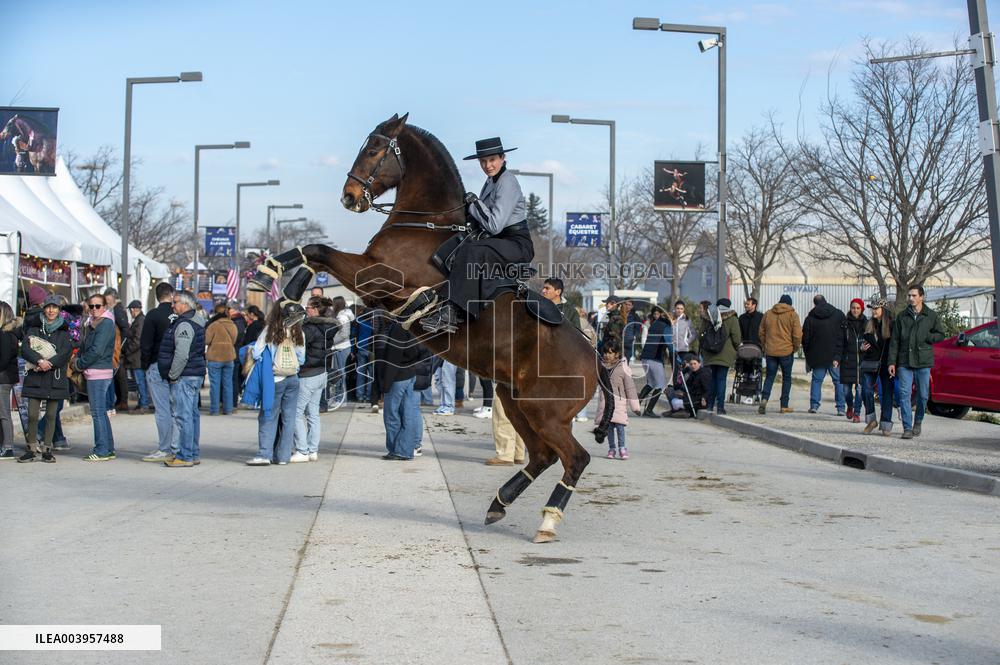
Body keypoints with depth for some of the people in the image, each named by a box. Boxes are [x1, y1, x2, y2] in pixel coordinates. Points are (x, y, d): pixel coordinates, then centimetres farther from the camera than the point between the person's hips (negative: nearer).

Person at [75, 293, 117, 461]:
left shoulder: (106, 324, -13)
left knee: (98, 412, -8)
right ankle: (108, 449, 19)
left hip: (99, 373, -10)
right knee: (101, 412, 13)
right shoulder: (93, 323, 17)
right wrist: (80, 360, 3)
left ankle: (102, 451, -5)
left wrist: (80, 364, -8)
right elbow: (85, 346, 21)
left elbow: (97, 351, -19)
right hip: (94, 373, 10)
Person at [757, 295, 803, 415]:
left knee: (769, 376, 8)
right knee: (786, 378, 10)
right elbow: (797, 335, -9)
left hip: (770, 351, 2)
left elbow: (761, 332, 11)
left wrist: (764, 346, 21)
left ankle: (764, 398, -15)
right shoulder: (793, 315, -4)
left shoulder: (768, 313, 7)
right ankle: (784, 406, 11)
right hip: (786, 351, -2)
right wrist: (796, 347, 7)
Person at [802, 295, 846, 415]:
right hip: (835, 355, -1)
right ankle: (841, 408, -1)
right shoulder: (839, 315, 1)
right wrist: (839, 354, 5)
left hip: (817, 355, 1)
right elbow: (845, 336, 0)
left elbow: (805, 338, 5)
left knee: (816, 379, 11)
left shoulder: (810, 318, 2)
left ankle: (814, 405, 4)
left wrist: (808, 355, 15)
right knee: (839, 381, 3)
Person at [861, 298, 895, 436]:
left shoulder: (892, 325, -3)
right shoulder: (869, 325, 10)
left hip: (886, 364, -3)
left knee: (887, 393, 1)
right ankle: (871, 420, 10)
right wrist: (862, 347, 0)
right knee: (866, 391, -9)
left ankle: (886, 425, 9)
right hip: (870, 363, 3)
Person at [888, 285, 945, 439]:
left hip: (923, 362, 0)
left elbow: (940, 335, 9)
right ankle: (907, 428, -6)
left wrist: (925, 338, -9)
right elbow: (894, 341, 6)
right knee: (904, 394, -8)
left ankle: (918, 423, 27)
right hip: (904, 362, 0)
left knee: (923, 395, 6)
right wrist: (892, 362, 0)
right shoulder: (902, 317, 7)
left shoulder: (931, 316, 5)